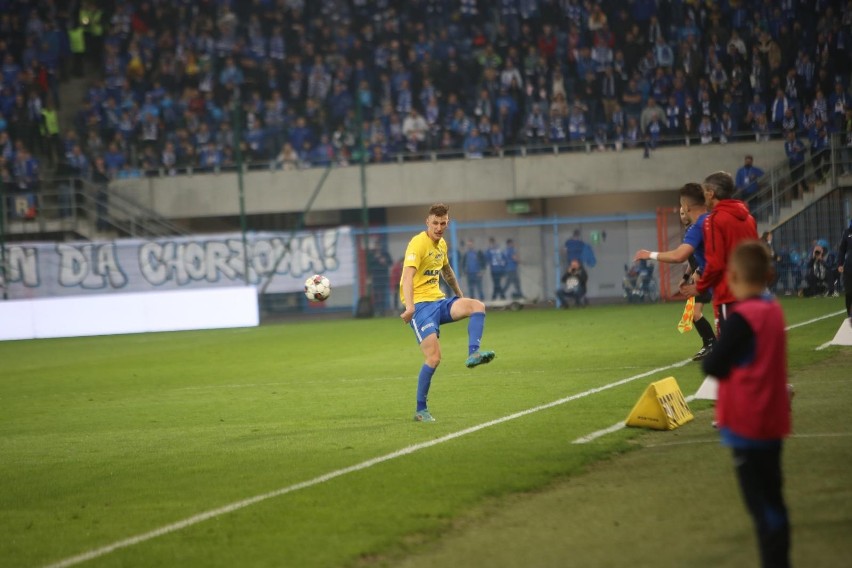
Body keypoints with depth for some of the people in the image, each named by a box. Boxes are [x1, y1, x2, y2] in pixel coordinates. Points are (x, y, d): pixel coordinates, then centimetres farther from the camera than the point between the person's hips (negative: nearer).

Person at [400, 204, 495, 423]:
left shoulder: (442, 244, 13)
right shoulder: (418, 244, -14)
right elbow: (408, 276, -28)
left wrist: (460, 297, 38)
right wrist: (409, 307, -42)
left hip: (439, 301, 8)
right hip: (420, 304, -8)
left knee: (478, 306, -16)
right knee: (434, 358, -16)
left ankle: (473, 354, -25)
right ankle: (420, 411, -4)